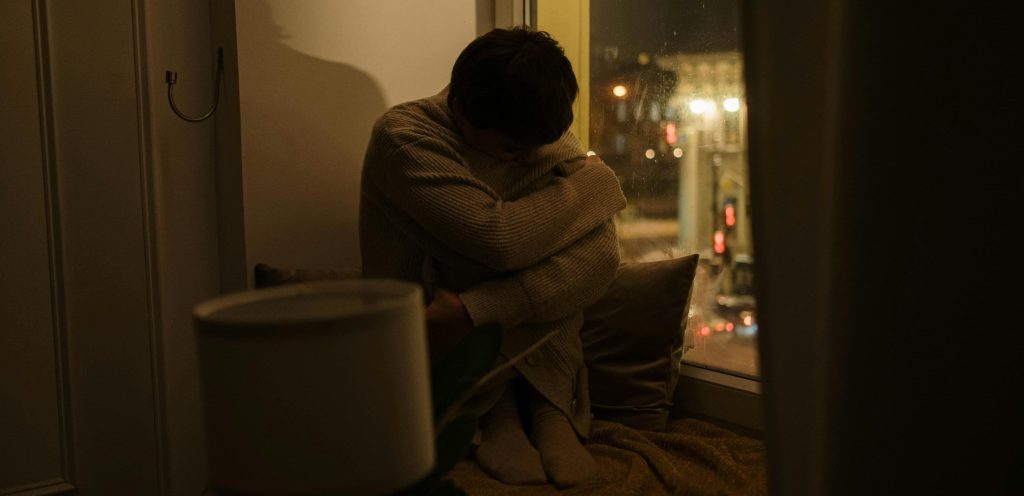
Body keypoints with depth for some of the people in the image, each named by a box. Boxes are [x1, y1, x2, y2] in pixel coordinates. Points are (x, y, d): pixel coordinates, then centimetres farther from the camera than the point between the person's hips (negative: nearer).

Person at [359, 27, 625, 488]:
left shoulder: (546, 137, -4)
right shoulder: (403, 135, -18)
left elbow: (602, 253, -20)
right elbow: (501, 239, -30)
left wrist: (476, 309, -33)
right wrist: (594, 181, -15)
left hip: (535, 342, 3)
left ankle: (548, 408, -13)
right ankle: (496, 411, -12)